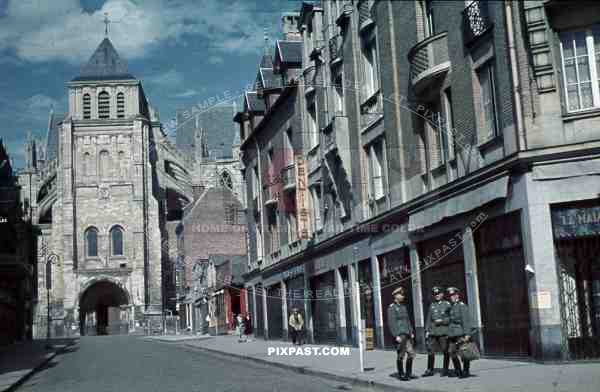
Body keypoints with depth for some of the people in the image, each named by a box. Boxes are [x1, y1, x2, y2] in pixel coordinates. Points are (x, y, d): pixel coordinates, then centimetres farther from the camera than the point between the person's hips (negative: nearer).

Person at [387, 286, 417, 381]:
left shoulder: (403, 306, 17)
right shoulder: (391, 308, -7)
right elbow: (391, 323, -12)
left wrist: (411, 332, 14)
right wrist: (396, 336, -17)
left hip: (407, 334, 7)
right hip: (400, 335, -7)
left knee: (411, 353, 7)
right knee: (400, 356, -1)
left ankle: (408, 373, 17)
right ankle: (401, 375, 8)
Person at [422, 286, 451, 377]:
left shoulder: (447, 304, 2)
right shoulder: (432, 305, 14)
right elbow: (428, 318, 14)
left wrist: (442, 321, -13)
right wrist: (427, 330, 8)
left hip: (444, 331, -4)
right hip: (433, 331, 4)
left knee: (445, 351, 2)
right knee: (430, 350, 2)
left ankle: (445, 370, 12)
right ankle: (430, 370, 10)